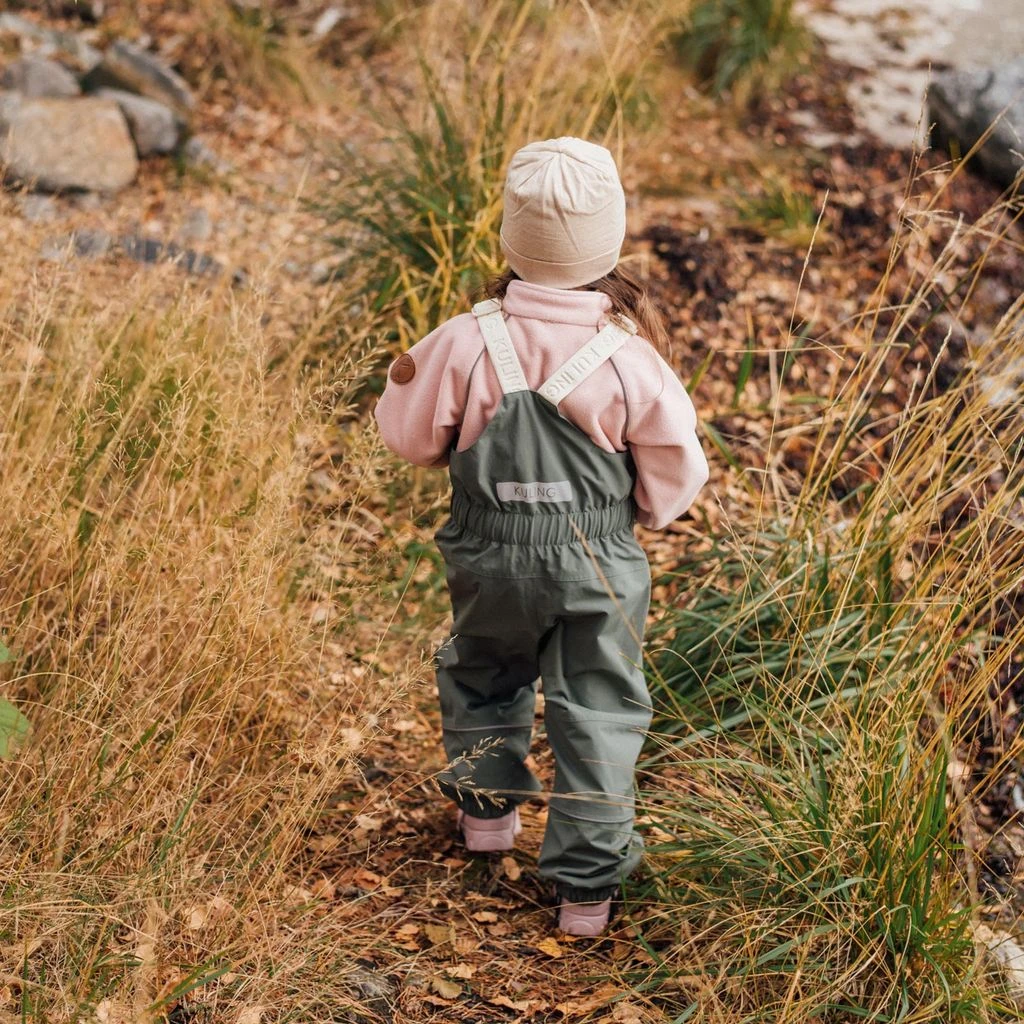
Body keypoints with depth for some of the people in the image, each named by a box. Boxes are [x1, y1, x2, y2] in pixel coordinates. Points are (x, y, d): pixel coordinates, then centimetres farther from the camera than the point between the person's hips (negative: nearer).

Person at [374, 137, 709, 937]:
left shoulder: (465, 345, -19)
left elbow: (412, 436, -4)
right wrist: (655, 510, 14)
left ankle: (487, 805, 48)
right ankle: (588, 885, 15)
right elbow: (673, 477, -7)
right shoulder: (631, 360, -19)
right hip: (598, 569, -1)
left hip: (491, 559, 1)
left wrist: (405, 383, 14)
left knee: (484, 675, 29)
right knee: (598, 711, 12)